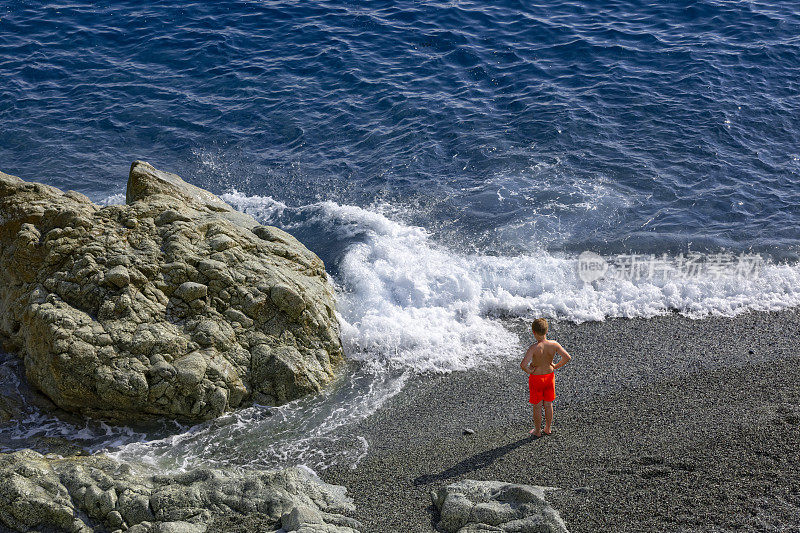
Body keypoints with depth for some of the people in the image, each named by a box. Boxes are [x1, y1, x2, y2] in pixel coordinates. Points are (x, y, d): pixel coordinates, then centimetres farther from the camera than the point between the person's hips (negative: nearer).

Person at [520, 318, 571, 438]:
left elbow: (523, 365, -37)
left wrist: (528, 371, -16)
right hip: (549, 376, 4)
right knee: (548, 404, 22)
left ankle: (537, 431, 30)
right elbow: (567, 357, -15)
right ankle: (548, 428, 37)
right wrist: (555, 366, -1)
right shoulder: (554, 344, -17)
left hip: (536, 378, -4)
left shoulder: (534, 348, -29)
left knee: (537, 406, 14)